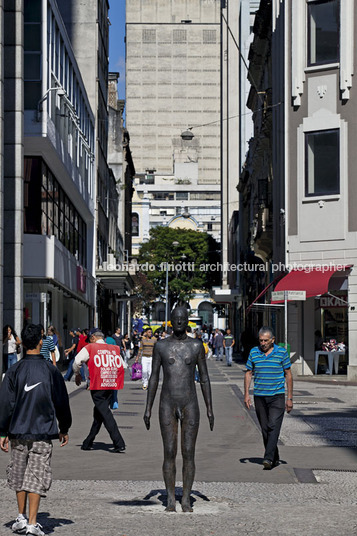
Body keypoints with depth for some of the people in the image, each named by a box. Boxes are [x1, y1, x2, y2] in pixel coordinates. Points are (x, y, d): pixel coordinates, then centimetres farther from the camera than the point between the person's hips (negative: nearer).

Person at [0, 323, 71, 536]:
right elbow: (62, 402, 5)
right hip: (43, 431, -1)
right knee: (37, 476, 0)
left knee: (19, 475, 15)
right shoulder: (51, 370, -2)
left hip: (18, 431, 1)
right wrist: (64, 429, 17)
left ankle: (22, 517, 21)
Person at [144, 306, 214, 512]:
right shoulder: (161, 346, 3)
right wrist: (148, 409, 1)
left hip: (190, 405, 0)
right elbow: (154, 378, 6)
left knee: (189, 454, 0)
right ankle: (171, 500, 8)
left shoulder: (196, 345, 2)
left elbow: (204, 378, 4)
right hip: (167, 405, 0)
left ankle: (186, 499, 8)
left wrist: (210, 409, 1)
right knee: (169, 453, -1)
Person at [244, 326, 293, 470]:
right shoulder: (254, 352, 5)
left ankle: (268, 458, -19)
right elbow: (248, 373, 10)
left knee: (274, 427, -14)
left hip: (277, 396, -3)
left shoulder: (282, 352, -1)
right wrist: (246, 394, 0)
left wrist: (290, 398, 0)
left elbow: (288, 375, 3)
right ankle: (275, 458, 18)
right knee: (265, 429, 6)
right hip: (259, 397, 3)